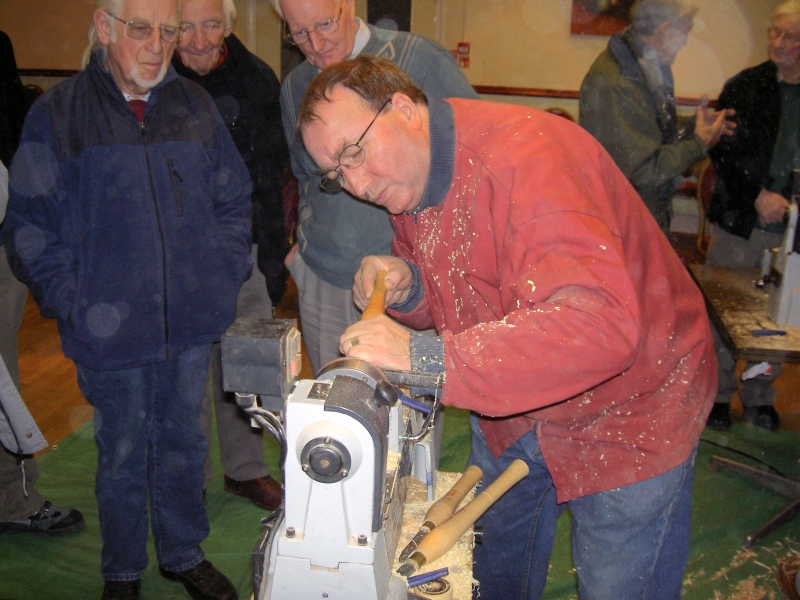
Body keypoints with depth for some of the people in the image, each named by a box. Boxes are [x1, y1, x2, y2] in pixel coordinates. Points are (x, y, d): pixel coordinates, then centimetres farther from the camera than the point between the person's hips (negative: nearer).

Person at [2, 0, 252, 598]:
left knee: (182, 443, 17)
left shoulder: (196, 108, 7)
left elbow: (234, 200, 12)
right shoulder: (58, 113, -3)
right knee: (122, 454, 12)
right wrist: (71, 299, -10)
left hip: (193, 322, 3)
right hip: (111, 326, -2)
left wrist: (225, 274, 1)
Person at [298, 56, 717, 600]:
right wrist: (408, 289, -16)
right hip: (512, 410, 8)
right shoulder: (405, 176, -3)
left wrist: (428, 359, -46)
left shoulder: (526, 153, -32)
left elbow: (601, 325, -44)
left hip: (628, 410, -7)